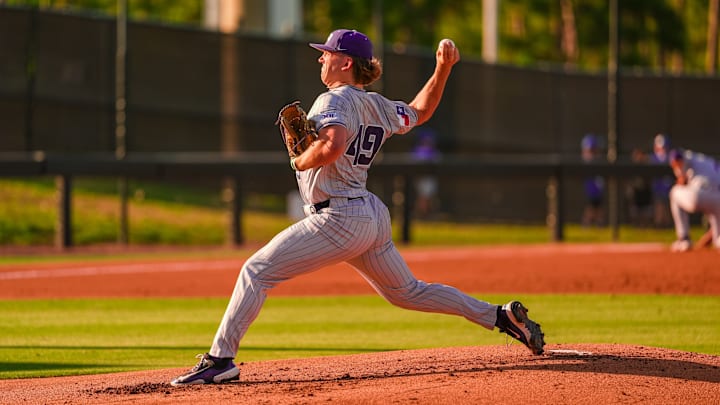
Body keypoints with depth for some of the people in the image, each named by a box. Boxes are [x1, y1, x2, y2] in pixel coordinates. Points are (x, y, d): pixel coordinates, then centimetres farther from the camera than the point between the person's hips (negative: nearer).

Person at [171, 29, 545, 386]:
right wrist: (442, 68, 24)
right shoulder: (378, 107, 13)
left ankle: (220, 359, -12)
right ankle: (501, 316, 18)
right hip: (373, 216, 9)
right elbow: (420, 111, 31)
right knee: (407, 292, 21)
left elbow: (332, 146, -30)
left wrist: (300, 161, -12)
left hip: (339, 220, -9)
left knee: (257, 271, -6)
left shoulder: (336, 100, -12)